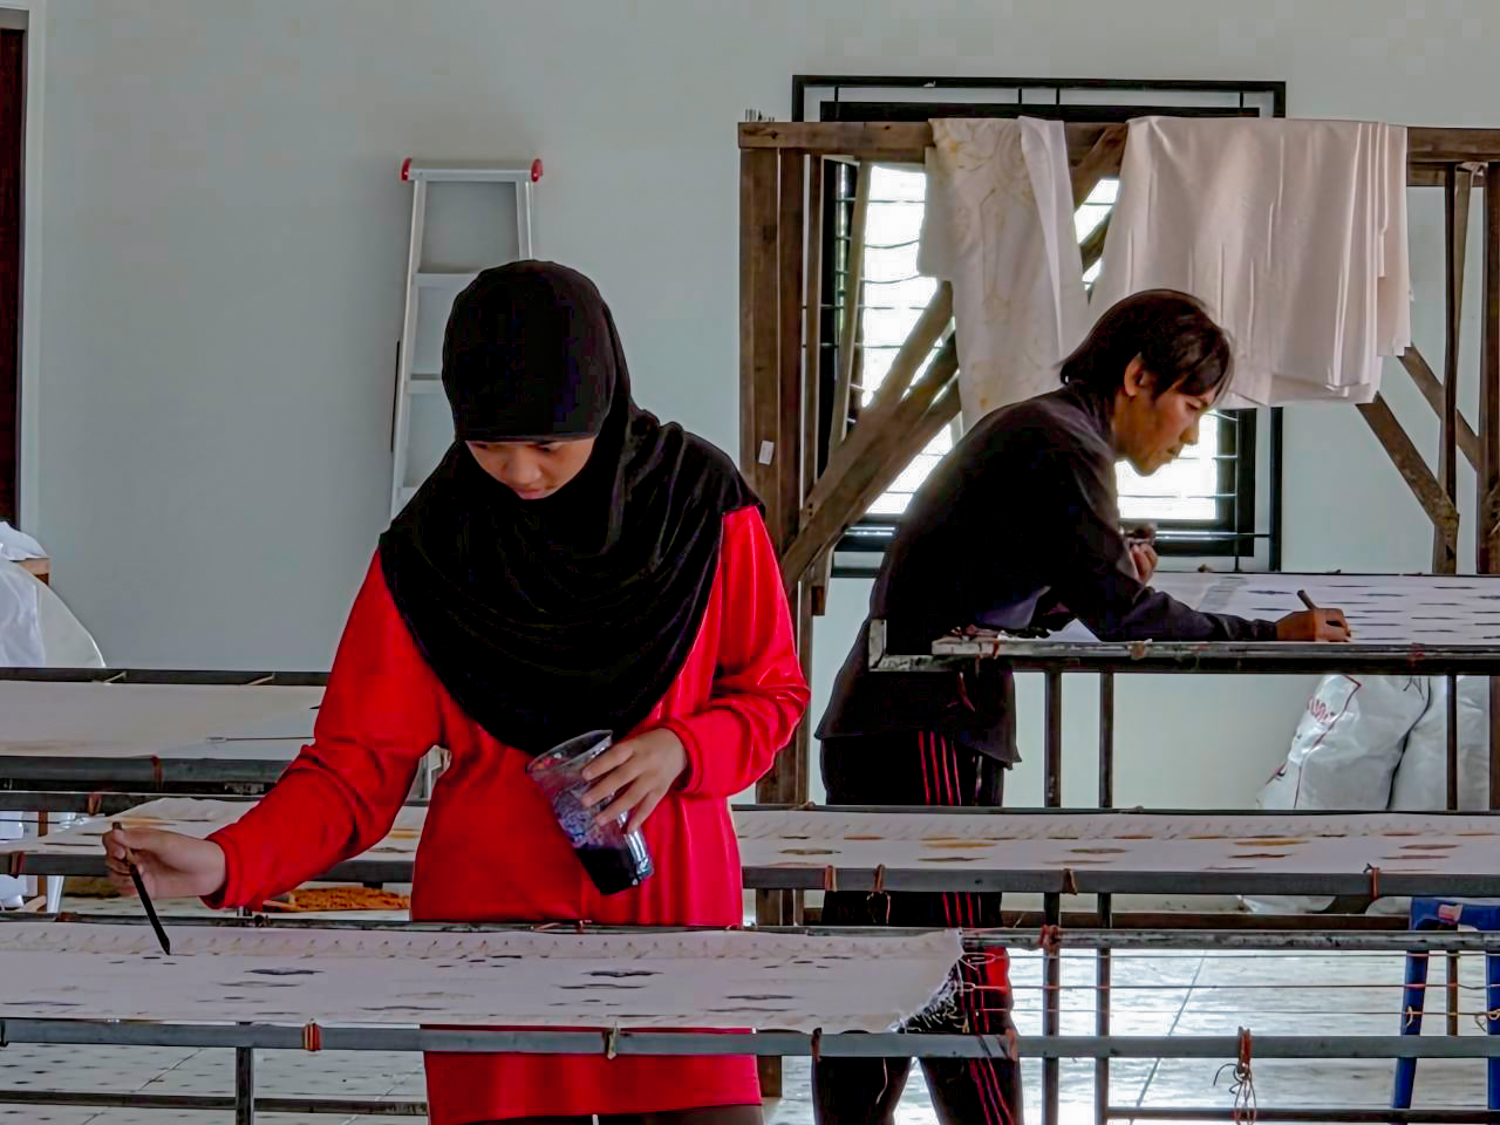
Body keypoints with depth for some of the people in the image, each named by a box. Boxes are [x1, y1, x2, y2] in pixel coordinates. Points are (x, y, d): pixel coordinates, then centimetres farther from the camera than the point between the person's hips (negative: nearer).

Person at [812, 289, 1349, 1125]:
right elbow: (1124, 619, -18)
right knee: (966, 988, -13)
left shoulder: (1020, 431, 22)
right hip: (928, 738, -10)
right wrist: (1272, 640, -11)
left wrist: (1107, 582, 11)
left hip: (873, 732, 10)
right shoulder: (1062, 448, -10)